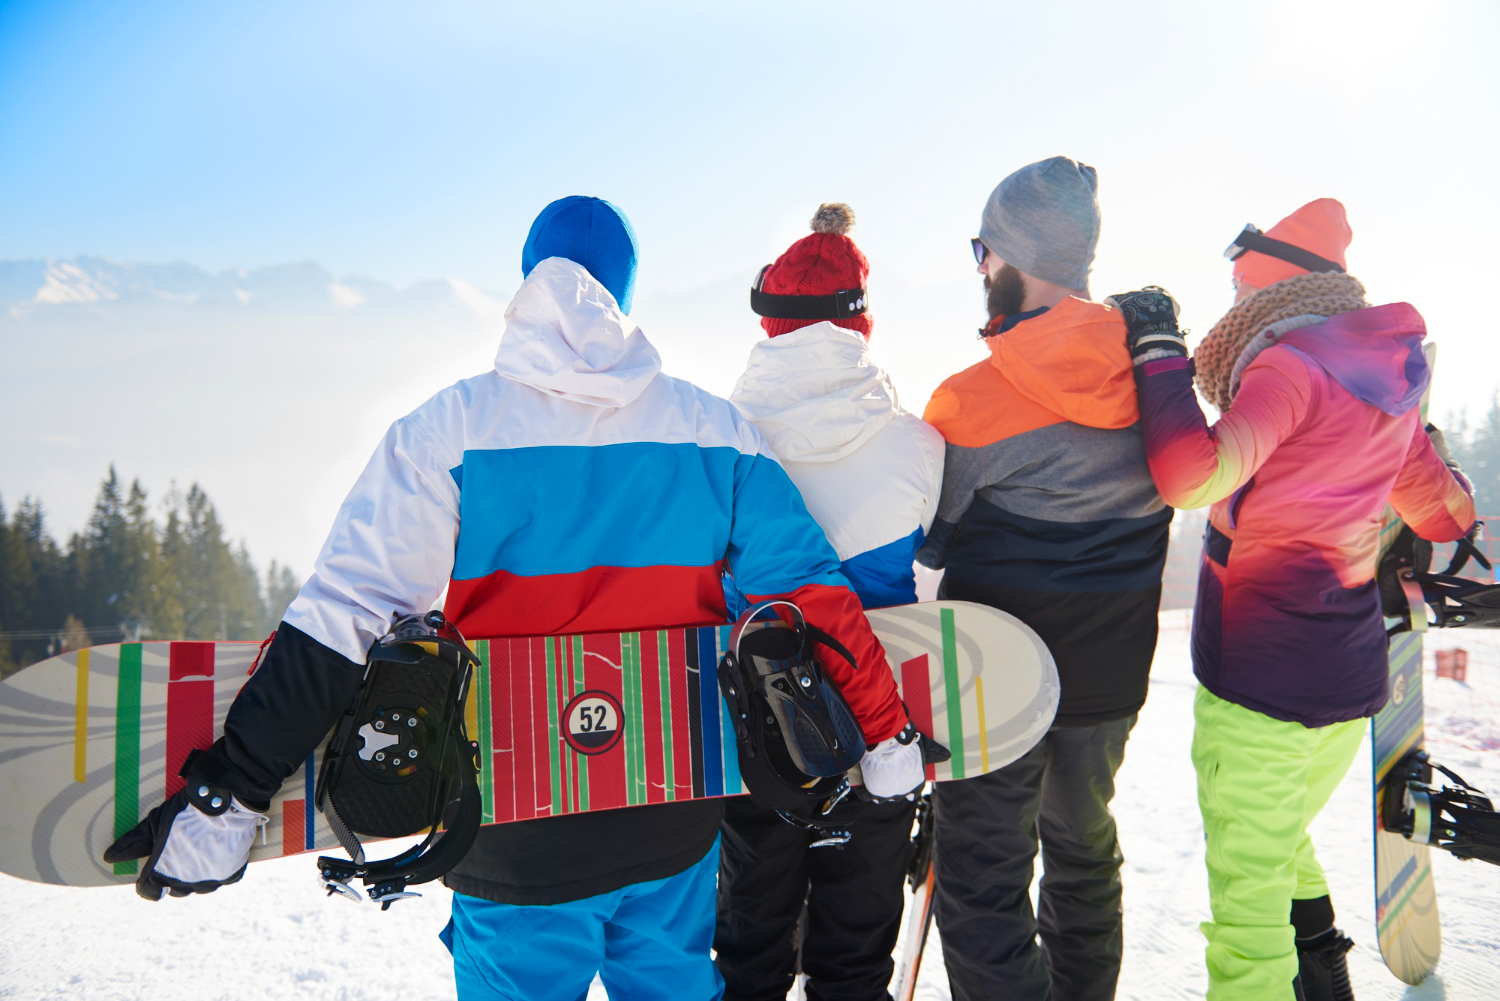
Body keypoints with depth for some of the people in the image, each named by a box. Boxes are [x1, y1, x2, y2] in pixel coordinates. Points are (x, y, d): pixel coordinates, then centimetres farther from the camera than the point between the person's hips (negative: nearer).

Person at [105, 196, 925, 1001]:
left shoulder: (452, 429, -10)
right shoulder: (713, 427, -2)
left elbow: (342, 618, -16)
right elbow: (811, 589, -4)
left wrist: (226, 795, -11)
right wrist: (885, 734, 6)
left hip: (519, 844, -2)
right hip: (676, 825, 3)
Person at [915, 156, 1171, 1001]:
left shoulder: (977, 398, -20)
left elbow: (929, 540, -9)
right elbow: (1174, 491, 9)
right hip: (1113, 672, 7)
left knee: (983, 875, 7)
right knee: (1085, 845, 25)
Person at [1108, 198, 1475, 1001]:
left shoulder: (1289, 366, -16)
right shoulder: (1385, 376, 8)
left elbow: (1193, 475, -29)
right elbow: (1438, 501, 19)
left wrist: (1159, 351, -20)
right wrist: (1463, 570, 35)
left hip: (1262, 680, -9)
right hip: (1354, 679, 9)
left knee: (1248, 890, 2)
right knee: (1284, 845, 29)